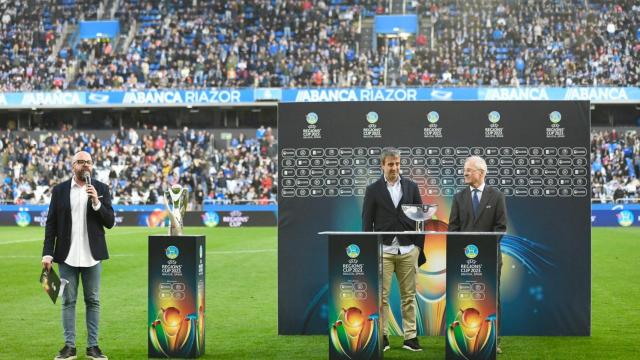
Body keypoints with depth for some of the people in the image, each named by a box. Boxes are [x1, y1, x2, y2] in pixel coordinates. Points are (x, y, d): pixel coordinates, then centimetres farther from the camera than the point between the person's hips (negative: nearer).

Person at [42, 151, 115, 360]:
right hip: (67, 256, 0)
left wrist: (96, 202, -15)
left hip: (92, 256, 0)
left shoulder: (101, 189, 3)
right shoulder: (59, 190, 3)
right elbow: (51, 224, 3)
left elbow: (110, 222, 0)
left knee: (93, 301, 5)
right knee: (68, 301, 4)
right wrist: (47, 253, -5)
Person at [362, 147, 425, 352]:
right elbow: (367, 222, 3)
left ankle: (410, 337, 9)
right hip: (383, 251, -2)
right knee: (382, 296, -2)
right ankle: (382, 337, 4)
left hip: (408, 250, 2)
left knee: (409, 296, 4)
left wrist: (419, 245, 3)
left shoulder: (411, 187, 8)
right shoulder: (373, 190, 3)